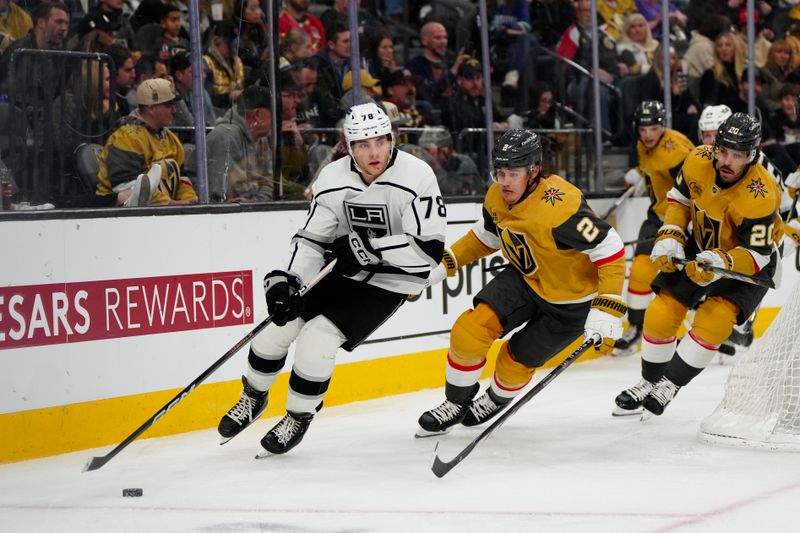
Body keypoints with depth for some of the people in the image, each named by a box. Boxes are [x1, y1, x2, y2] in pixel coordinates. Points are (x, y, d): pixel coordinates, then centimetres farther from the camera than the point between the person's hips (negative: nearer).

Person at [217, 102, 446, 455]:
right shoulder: (333, 179, -9)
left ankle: (299, 416, 8)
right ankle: (253, 397, 27)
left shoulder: (416, 177, -24)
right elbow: (311, 240, -5)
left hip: (391, 278, -5)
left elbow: (429, 248, -26)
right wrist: (285, 280, -20)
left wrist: (370, 247, -29)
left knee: (316, 339, -18)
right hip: (344, 267, 5)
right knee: (279, 323, -1)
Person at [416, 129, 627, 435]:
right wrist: (443, 264, 4)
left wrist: (607, 312, -37)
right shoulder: (497, 197, -10)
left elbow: (610, 250, -33)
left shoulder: (559, 207, -35)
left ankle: (496, 400, 38)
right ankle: (455, 404, 10)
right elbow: (486, 237, 12)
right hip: (524, 278, 6)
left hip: (571, 301, -6)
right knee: (469, 330, -12)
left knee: (515, 362, 3)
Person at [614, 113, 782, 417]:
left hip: (750, 261, -5)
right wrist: (670, 238, -12)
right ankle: (649, 382, 19)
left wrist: (722, 263, -46)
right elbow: (679, 197, 1)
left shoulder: (759, 196, -35)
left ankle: (669, 384, -7)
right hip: (702, 247, 5)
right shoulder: (698, 161, -20)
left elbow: (757, 254, -29)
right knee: (661, 313, -3)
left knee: (714, 320, -24)